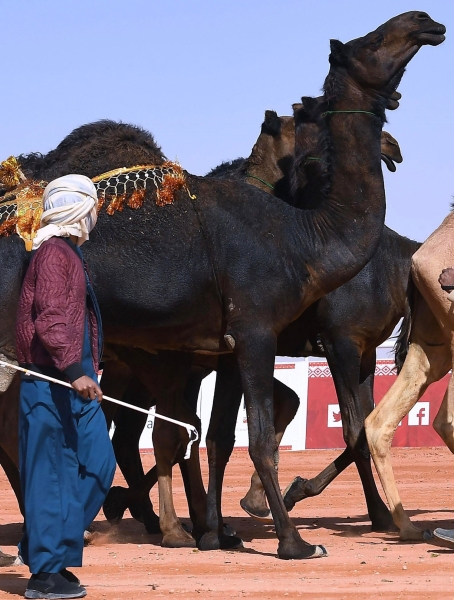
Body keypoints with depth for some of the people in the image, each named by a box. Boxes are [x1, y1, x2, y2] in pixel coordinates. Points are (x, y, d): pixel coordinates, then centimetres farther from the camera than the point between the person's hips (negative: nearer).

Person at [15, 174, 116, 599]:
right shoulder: (54, 254, -12)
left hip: (73, 385, 10)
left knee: (97, 464, 10)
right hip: (52, 385, -10)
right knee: (52, 474, -6)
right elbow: (50, 321, -22)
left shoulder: (69, 253, 20)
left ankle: (41, 547, 15)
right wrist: (74, 371, -30)